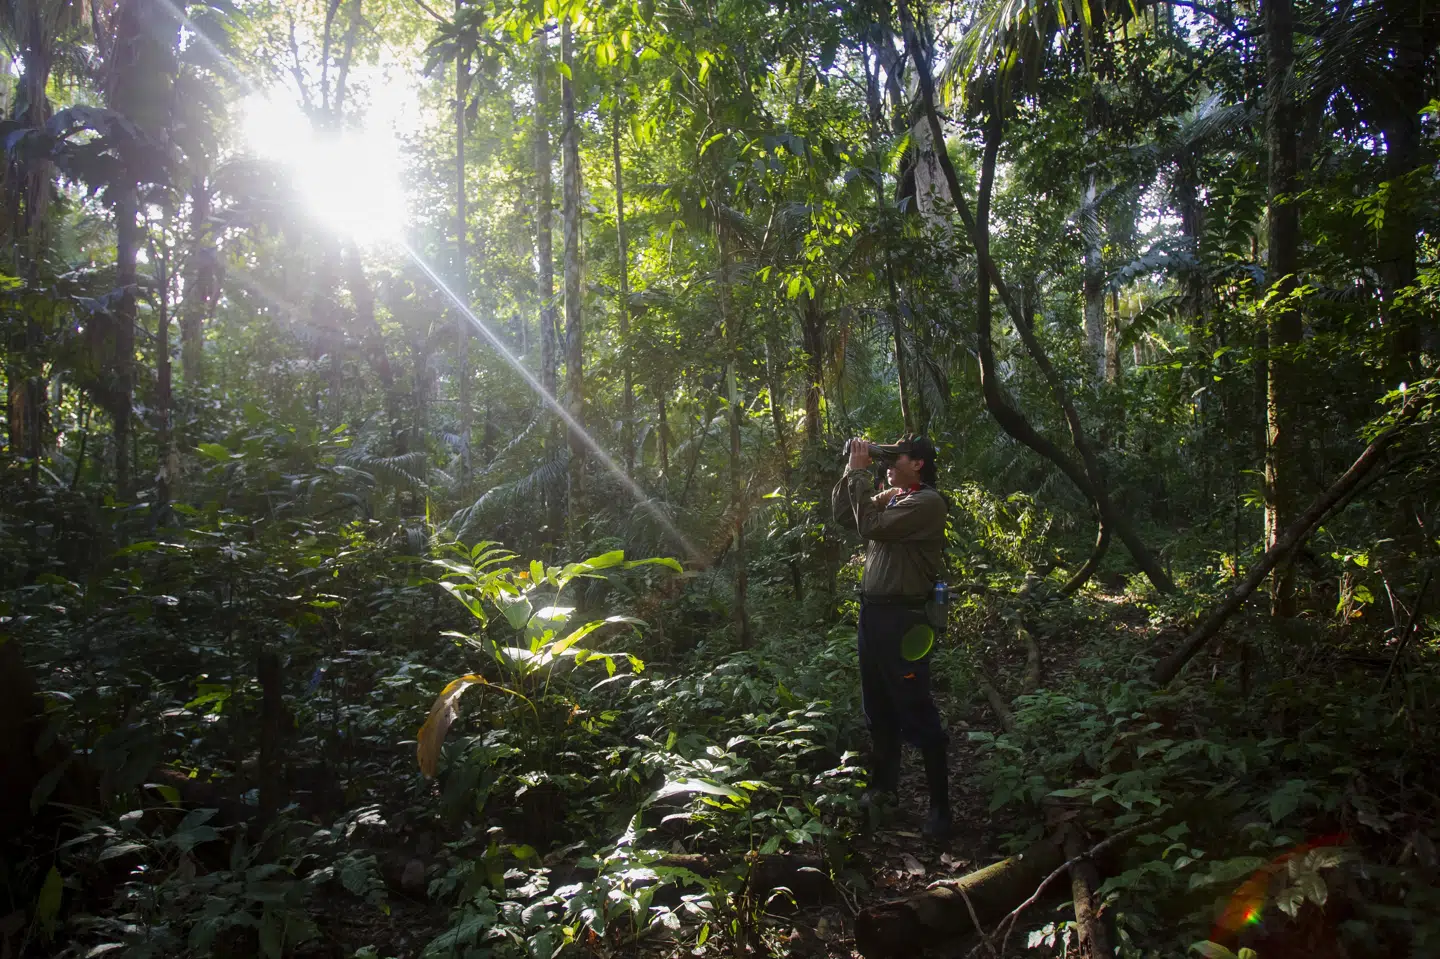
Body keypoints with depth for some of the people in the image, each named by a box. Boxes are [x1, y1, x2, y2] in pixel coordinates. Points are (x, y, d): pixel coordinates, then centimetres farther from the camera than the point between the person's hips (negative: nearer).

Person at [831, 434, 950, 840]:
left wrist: (859, 473, -16)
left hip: (902, 619, -9)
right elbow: (842, 514, 15)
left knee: (917, 715, -2)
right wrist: (851, 471, 4)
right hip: (872, 613, 9)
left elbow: (871, 526, -23)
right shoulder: (890, 498, 13)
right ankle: (883, 783, 35)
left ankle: (940, 806, 8)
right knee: (878, 710, 20)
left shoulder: (927, 502, -14)